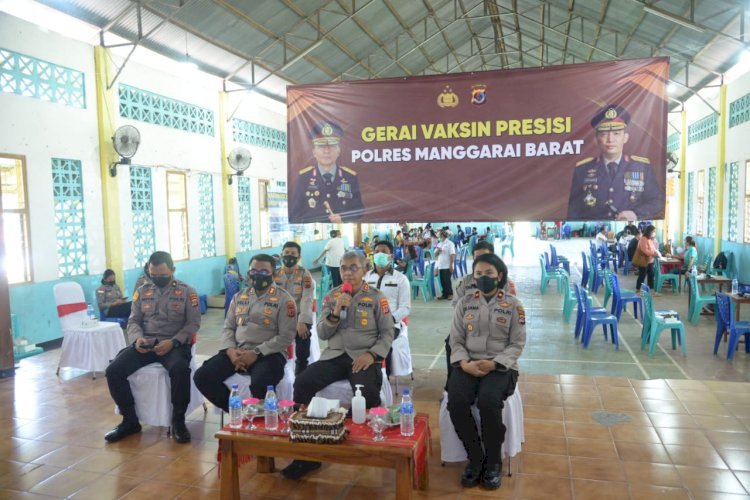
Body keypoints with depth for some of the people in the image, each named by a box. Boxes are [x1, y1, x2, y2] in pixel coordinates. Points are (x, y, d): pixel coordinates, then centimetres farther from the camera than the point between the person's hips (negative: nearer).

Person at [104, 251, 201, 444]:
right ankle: (130, 420, 2)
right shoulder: (142, 291, 13)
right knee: (113, 371, -18)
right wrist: (137, 338, -11)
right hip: (145, 344, 4)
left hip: (174, 344, -4)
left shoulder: (187, 291, 0)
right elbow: (133, 321, 12)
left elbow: (193, 323, -4)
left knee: (180, 369, -36)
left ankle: (178, 421, -15)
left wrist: (173, 342, -20)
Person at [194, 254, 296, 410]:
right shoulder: (239, 297, 16)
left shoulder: (283, 299, -1)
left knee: (260, 385, -36)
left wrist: (256, 353, -17)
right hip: (236, 351, 5)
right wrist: (230, 350, -7)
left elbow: (286, 337, -8)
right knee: (202, 377, -15)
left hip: (268, 354, -5)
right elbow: (228, 328, 15)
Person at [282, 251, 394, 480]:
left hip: (363, 357, -3)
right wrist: (336, 312, -9)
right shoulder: (332, 296, 13)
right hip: (334, 355, 3)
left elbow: (387, 333, 3)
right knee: (302, 384, -23)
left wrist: (372, 354, -15)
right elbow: (322, 333, 8)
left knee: (368, 393, -35)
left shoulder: (376, 297, 5)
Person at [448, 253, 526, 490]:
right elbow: (456, 340, 6)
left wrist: (494, 363, -17)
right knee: (456, 402, -26)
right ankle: (475, 457, -2)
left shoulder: (513, 305, 1)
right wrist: (464, 362, -13)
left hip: (501, 366, -2)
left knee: (488, 402, -31)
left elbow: (517, 344, -2)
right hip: (468, 364, 2)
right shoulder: (465, 303, 8)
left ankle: (493, 461, -5)